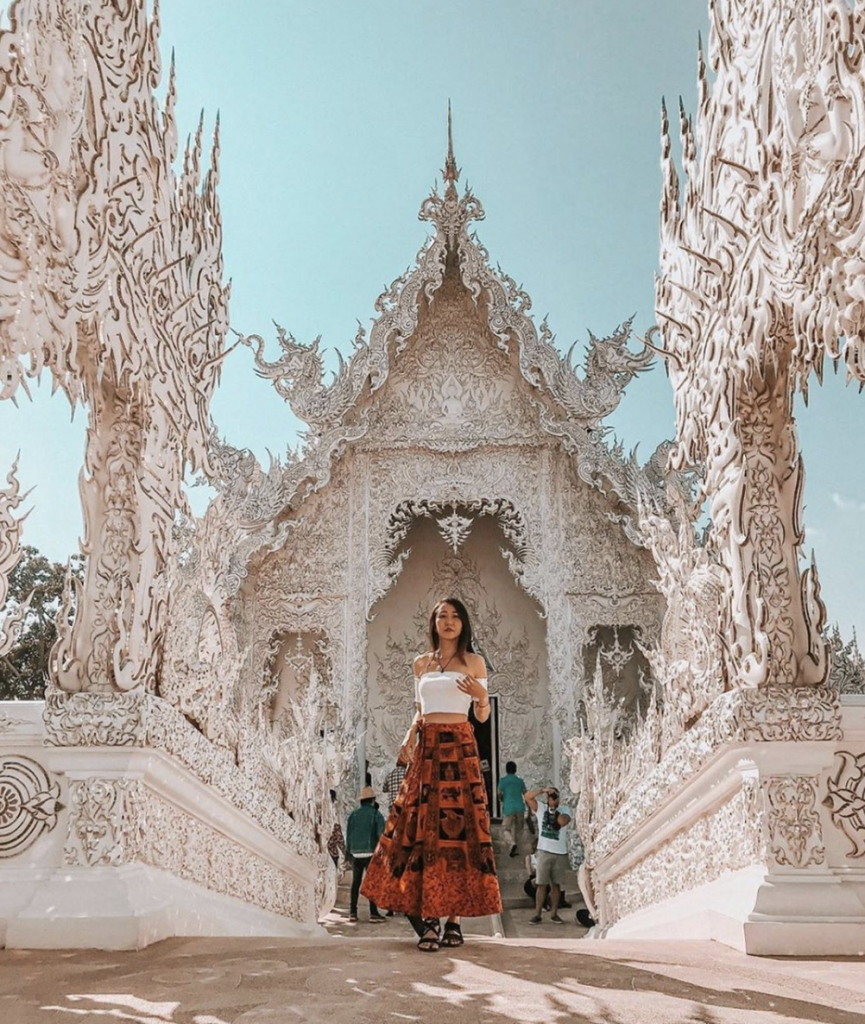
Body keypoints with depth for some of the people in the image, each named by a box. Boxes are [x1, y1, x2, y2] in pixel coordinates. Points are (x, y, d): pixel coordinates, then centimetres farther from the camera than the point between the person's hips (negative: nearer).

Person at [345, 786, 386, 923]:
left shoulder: (353, 814, 7)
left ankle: (353, 912, 12)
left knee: (355, 882, 12)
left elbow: (348, 834, 8)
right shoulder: (376, 814, -5)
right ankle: (373, 913, -3)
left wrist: (348, 852, 16)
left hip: (356, 854, 4)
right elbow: (381, 834, -11)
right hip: (370, 853, -4)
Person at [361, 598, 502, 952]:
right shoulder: (421, 663, 15)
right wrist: (409, 736, 3)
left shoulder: (474, 662, 7)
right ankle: (428, 920, -1)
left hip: (459, 749, -2)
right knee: (421, 827, -5)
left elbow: (483, 716, 7)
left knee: (457, 826, -7)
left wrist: (481, 696, -14)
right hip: (426, 749, 3)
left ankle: (453, 919, -2)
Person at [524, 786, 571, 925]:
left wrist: (555, 810, -9)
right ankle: (538, 914, 2)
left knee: (556, 885, 9)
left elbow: (563, 822, -20)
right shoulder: (540, 808, 3)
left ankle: (554, 914, 17)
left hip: (560, 853, 1)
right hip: (544, 852, -1)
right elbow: (528, 796, -11)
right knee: (542, 884, -1)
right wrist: (543, 790, -17)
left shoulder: (565, 810, 2)